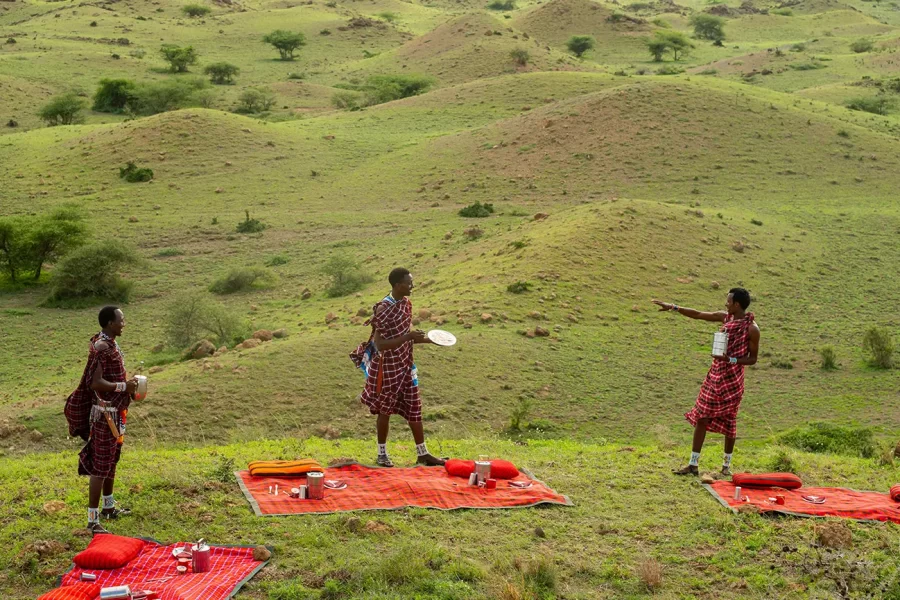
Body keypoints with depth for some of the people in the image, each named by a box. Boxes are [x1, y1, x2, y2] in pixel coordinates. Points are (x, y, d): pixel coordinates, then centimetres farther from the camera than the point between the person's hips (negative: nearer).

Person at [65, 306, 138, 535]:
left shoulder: (110, 344, 9)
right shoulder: (102, 348, -22)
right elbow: (95, 383, -28)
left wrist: (128, 384, 6)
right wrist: (124, 386, -20)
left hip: (114, 412, 10)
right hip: (105, 413, -10)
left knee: (112, 460, 23)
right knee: (100, 466, -7)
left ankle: (109, 506, 39)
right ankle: (93, 519, -4)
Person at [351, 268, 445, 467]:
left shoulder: (406, 303, 3)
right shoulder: (384, 309, -22)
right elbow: (380, 344, -25)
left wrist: (427, 339, 4)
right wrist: (408, 337, -30)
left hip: (405, 365, 7)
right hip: (388, 367, -7)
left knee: (414, 407, 10)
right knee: (385, 410, 8)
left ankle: (422, 453, 18)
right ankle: (382, 454, 23)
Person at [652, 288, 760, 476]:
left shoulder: (751, 328, -13)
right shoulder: (725, 317, 4)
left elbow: (752, 359, -9)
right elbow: (698, 315, 13)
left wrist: (731, 360, -23)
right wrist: (673, 307, 11)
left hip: (733, 380, -6)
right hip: (714, 376, 6)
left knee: (729, 421, 6)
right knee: (701, 417, 3)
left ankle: (727, 465, 23)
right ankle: (693, 464, 7)